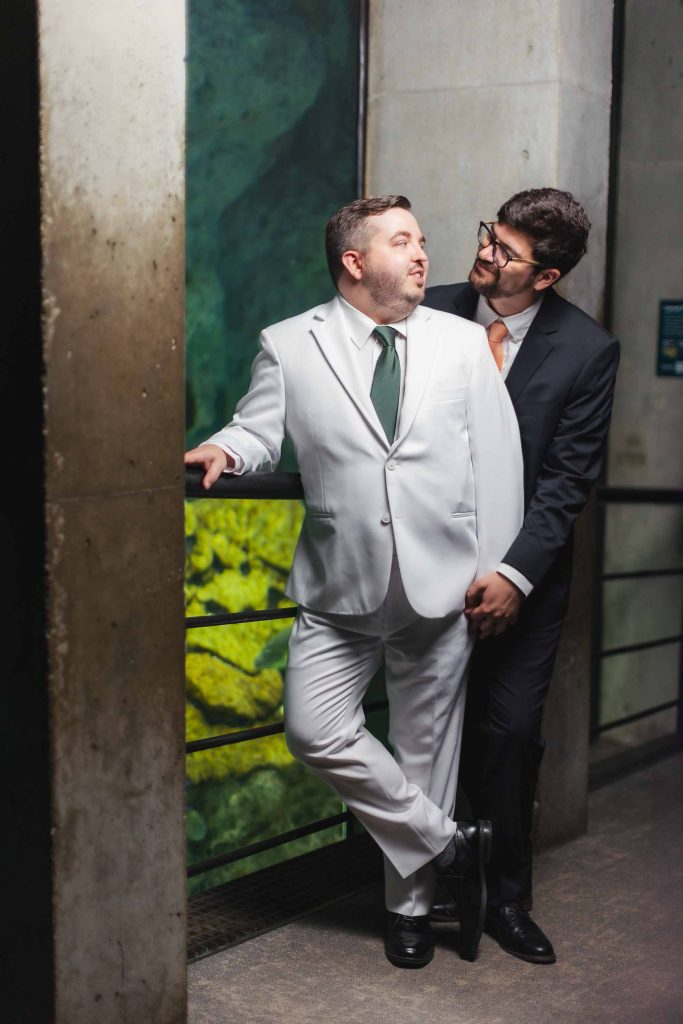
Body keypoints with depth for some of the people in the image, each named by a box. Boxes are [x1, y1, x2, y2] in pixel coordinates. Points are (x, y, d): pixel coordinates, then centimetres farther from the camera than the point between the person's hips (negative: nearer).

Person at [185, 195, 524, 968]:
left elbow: (497, 460, 5)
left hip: (440, 585, 0)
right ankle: (450, 846, 7)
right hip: (340, 587, 0)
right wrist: (227, 449, -24)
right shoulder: (289, 346, 4)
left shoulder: (462, 341, 6)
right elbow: (261, 431, 0)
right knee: (315, 730, -12)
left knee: (424, 748, 7)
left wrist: (496, 571, 1)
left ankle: (410, 903, 27)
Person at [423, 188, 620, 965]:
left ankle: (507, 899, 19)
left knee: (509, 733, 2)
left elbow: (568, 478, -10)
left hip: (522, 571, -1)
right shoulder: (432, 315, -3)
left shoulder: (587, 350, -8)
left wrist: (516, 573, -18)